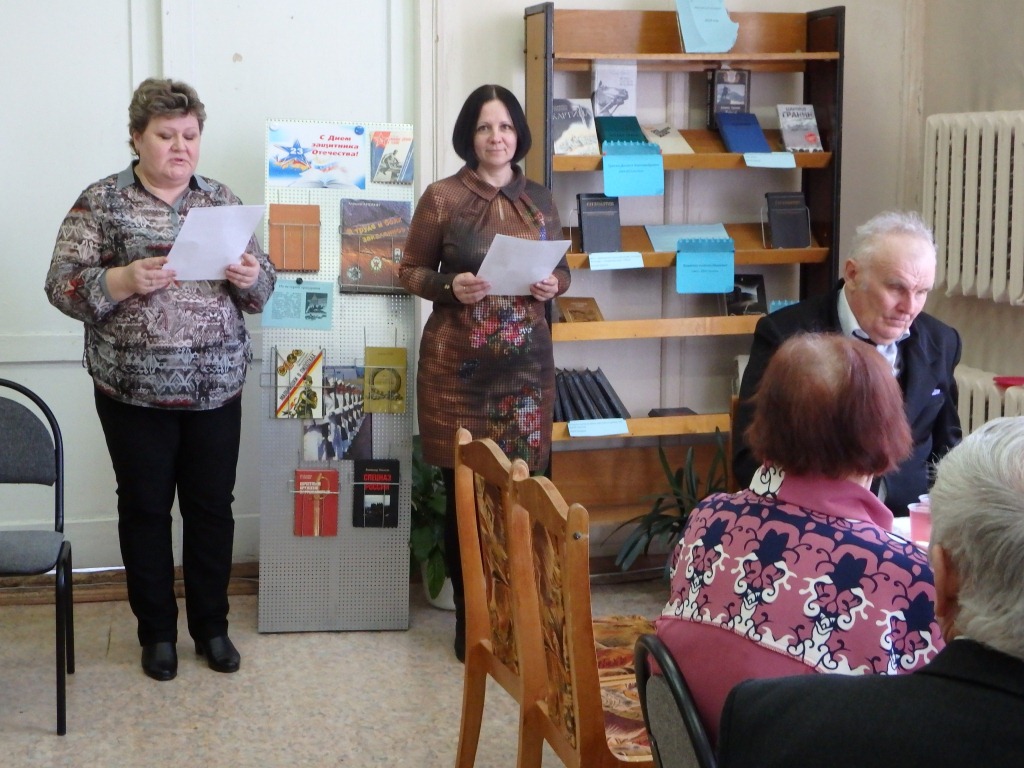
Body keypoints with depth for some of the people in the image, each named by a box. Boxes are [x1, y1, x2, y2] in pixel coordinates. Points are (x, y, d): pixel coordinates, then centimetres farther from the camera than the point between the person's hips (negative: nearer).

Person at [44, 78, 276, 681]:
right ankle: (157, 631, 23)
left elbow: (263, 284, 10)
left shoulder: (223, 201, 8)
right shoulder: (101, 201, -2)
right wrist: (125, 280, -23)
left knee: (212, 507, 10)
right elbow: (63, 285, -7)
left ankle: (212, 626, 25)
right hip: (134, 389, -2)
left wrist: (250, 278, -13)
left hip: (216, 388, 3)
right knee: (145, 509, 8)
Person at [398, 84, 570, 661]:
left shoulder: (540, 201, 9)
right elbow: (411, 271, 4)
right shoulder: (442, 198, -1)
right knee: (464, 491, 1)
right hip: (459, 364, -2)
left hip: (526, 363, 3)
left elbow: (562, 271, 18)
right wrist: (451, 286, -15)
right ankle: (469, 617, 14)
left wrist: (553, 286, -5)